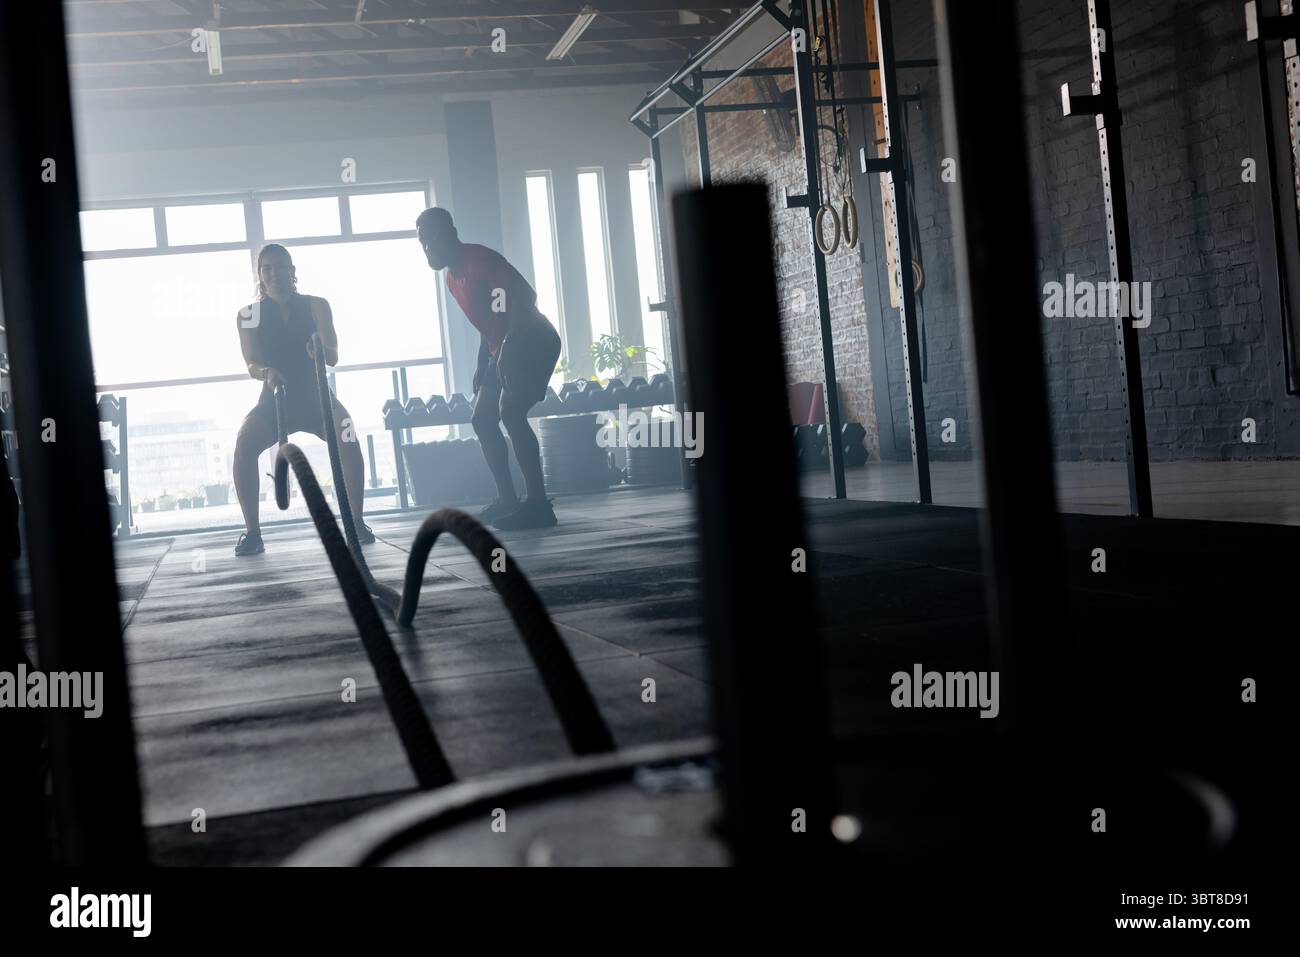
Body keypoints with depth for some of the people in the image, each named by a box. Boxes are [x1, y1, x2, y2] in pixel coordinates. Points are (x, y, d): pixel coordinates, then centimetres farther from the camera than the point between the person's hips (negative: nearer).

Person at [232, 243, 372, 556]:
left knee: (348, 441, -31)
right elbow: (251, 364, -5)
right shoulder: (249, 315, -1)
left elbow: (333, 357, -10)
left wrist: (321, 351, -35)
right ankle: (252, 532, -21)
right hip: (274, 399, 0)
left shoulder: (316, 306, -2)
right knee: (243, 446, -30)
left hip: (316, 395, 0)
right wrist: (267, 373, -29)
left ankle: (357, 522, -18)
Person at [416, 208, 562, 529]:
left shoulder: (479, 259, -15)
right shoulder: (452, 277, 14)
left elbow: (525, 296, -26)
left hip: (534, 342, -11)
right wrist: (482, 365, 20)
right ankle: (507, 500, 14)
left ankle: (538, 503, -24)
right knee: (482, 420, 10)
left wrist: (508, 347, -32)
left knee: (510, 413, -23)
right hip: (506, 351, 11)